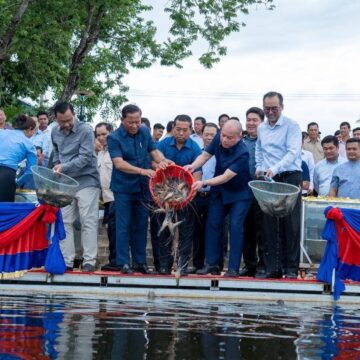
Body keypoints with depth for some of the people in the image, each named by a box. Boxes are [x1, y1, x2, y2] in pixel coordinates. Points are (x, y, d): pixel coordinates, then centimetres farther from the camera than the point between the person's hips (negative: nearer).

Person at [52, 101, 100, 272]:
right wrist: (56, 170, 9)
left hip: (86, 181, -6)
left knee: (88, 222, -5)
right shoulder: (55, 132, 7)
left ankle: (89, 261, -4)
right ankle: (66, 261, 6)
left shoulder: (86, 130, -13)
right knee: (65, 222, 3)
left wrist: (64, 167, -26)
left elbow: (85, 157, -19)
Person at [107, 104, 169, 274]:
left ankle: (140, 261, 18)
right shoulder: (114, 138, -12)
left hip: (143, 187, 4)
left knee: (141, 225, 10)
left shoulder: (144, 132, 3)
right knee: (123, 226, 0)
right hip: (123, 188, -4)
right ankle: (123, 262, 6)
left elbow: (154, 151, 5)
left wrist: (161, 160, -20)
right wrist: (142, 171, -34)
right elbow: (119, 163, -22)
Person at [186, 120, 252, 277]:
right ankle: (212, 264, 12)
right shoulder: (218, 139, -14)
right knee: (213, 224, 4)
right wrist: (192, 167, -21)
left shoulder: (242, 153, -31)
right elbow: (205, 155, -2)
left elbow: (226, 177, -32)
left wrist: (204, 183, -40)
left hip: (239, 193, -6)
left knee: (235, 226, -13)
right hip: (219, 190, 6)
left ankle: (233, 268, -7)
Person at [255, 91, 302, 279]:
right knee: (269, 225, 4)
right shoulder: (261, 128, 13)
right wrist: (259, 167, 11)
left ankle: (291, 268, 0)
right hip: (268, 180, 6)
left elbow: (293, 152, -18)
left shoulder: (292, 126, -6)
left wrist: (275, 169, -30)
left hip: (290, 178, -5)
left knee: (291, 224, -5)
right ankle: (272, 267, 9)